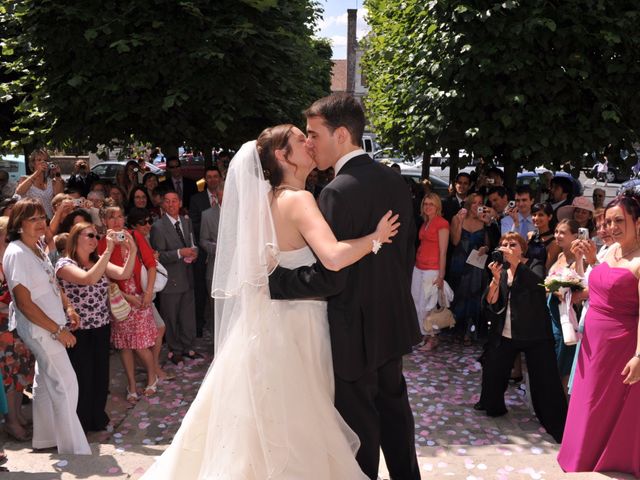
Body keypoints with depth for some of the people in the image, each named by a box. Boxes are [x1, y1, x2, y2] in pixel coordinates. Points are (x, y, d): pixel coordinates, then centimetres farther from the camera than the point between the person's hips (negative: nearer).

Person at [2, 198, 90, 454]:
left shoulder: (38, 248, 5)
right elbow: (24, 303, -22)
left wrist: (67, 307, 3)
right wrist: (58, 330, -19)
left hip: (49, 325, 9)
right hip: (38, 328, -9)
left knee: (46, 382, 18)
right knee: (65, 384, -5)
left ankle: (45, 438, 31)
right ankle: (75, 449, 4)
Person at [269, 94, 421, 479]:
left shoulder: (338, 193, -22)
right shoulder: (396, 182, 3)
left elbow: (328, 278, -24)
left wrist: (272, 278, -16)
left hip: (355, 331, -8)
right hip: (394, 321, 8)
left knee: (359, 420, 7)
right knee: (393, 405, 23)